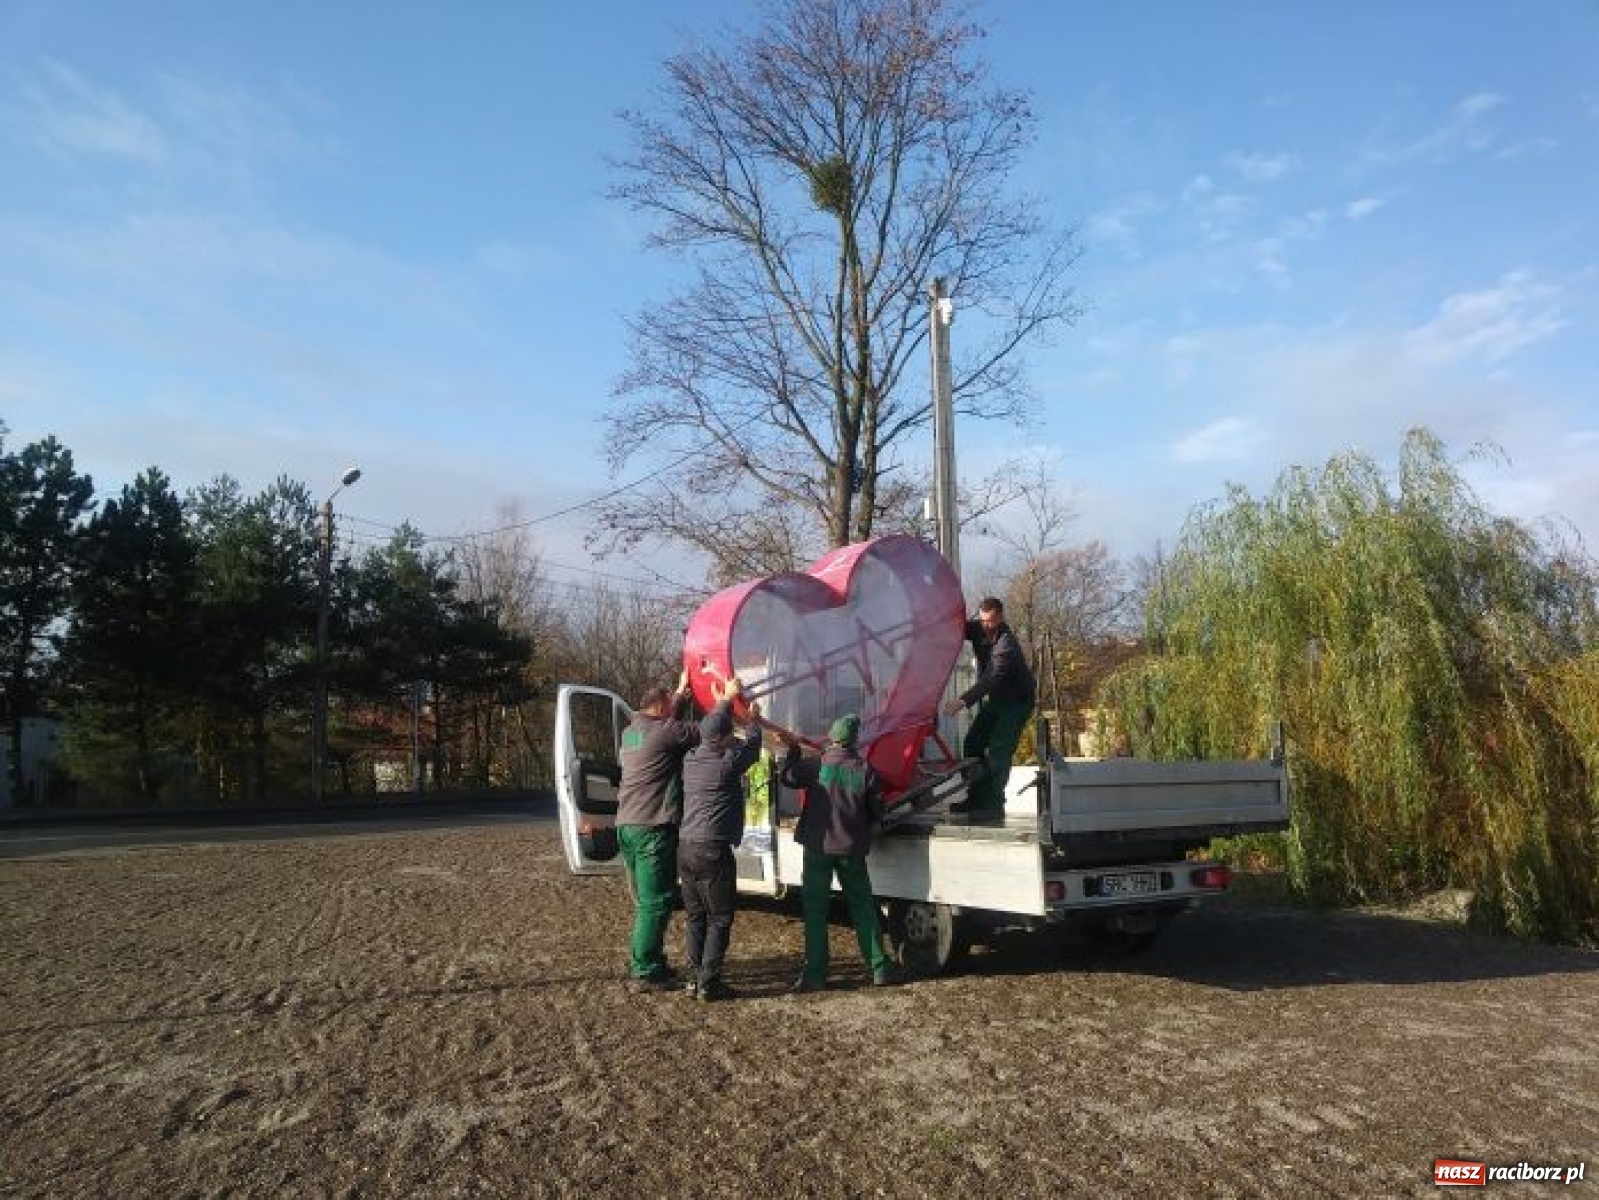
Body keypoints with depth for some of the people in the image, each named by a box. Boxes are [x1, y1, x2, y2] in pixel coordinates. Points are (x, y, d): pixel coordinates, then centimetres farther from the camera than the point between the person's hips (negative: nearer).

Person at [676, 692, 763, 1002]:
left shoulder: (691, 758, 8)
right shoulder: (728, 761, -11)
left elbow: (708, 729, 25)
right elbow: (752, 746, 8)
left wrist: (726, 701, 35)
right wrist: (754, 719, 26)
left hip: (685, 848, 7)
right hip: (712, 850, -7)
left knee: (695, 916, 15)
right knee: (719, 919, 3)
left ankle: (694, 977, 19)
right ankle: (709, 982, 3)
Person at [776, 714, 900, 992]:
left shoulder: (814, 767, -9)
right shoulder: (865, 770, -7)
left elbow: (787, 776, 8)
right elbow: (877, 812, 0)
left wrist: (790, 750, 19)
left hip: (818, 847, -1)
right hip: (852, 849, 1)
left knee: (815, 910, 6)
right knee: (863, 907, 13)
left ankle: (815, 974, 7)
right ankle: (880, 968, 15)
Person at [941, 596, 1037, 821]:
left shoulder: (1006, 643, -30)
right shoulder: (978, 630, -6)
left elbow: (993, 678, -41)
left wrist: (963, 700, -52)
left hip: (1018, 700, -8)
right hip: (996, 698, 8)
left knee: (998, 751, -17)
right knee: (972, 743, 4)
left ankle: (994, 806, -13)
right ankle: (977, 799, 12)